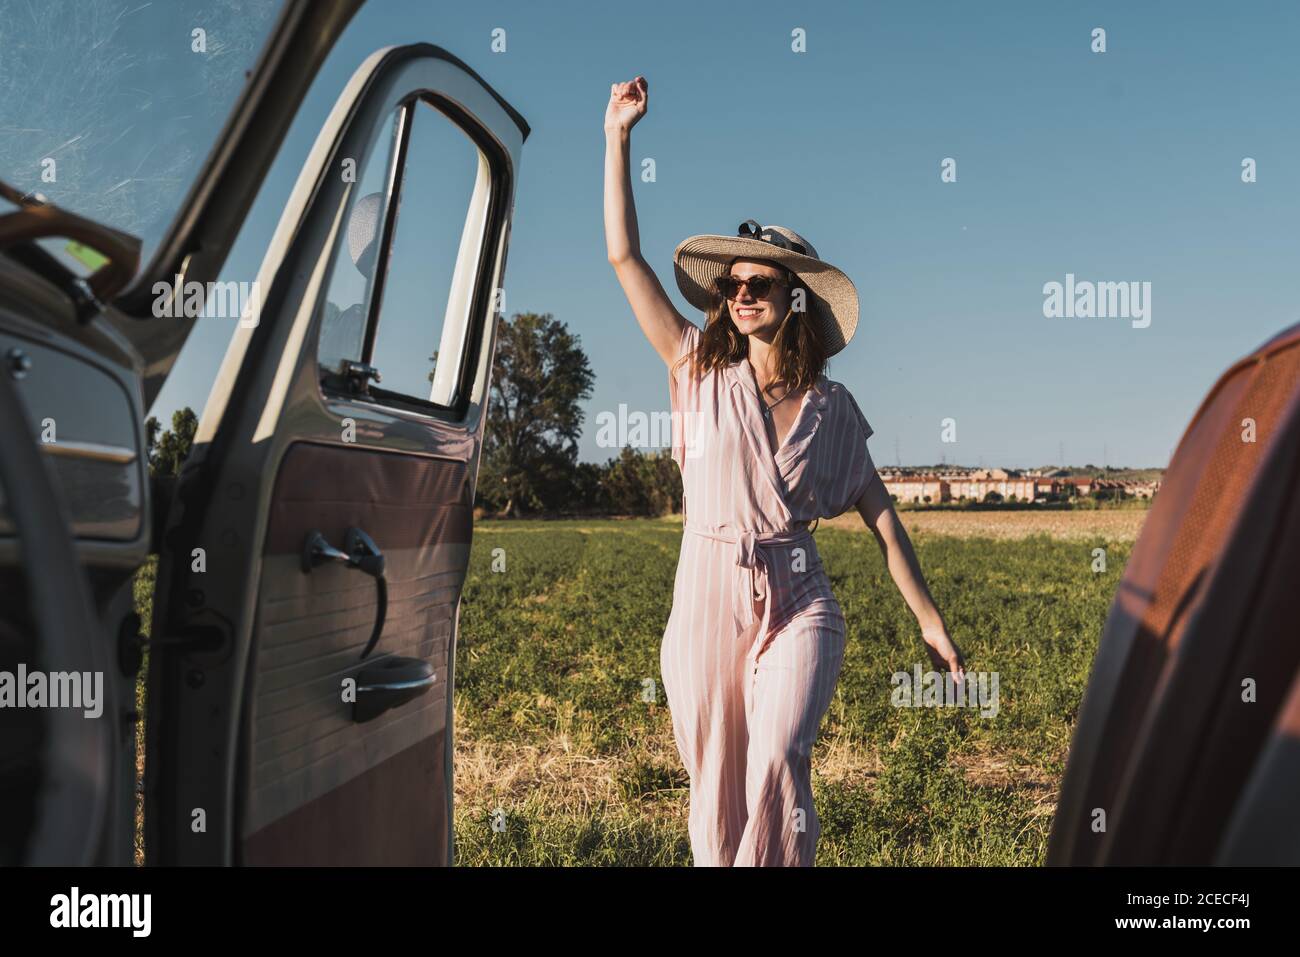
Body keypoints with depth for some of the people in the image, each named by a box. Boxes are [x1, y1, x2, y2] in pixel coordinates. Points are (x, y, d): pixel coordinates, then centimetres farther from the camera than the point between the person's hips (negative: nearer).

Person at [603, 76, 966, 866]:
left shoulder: (832, 408, 5)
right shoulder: (701, 372, 3)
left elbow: (880, 512, 10)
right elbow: (625, 254, 1)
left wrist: (929, 616, 7)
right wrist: (618, 135, 0)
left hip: (797, 602, 0)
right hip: (707, 602, 1)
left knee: (779, 757, -22)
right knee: (717, 794, 5)